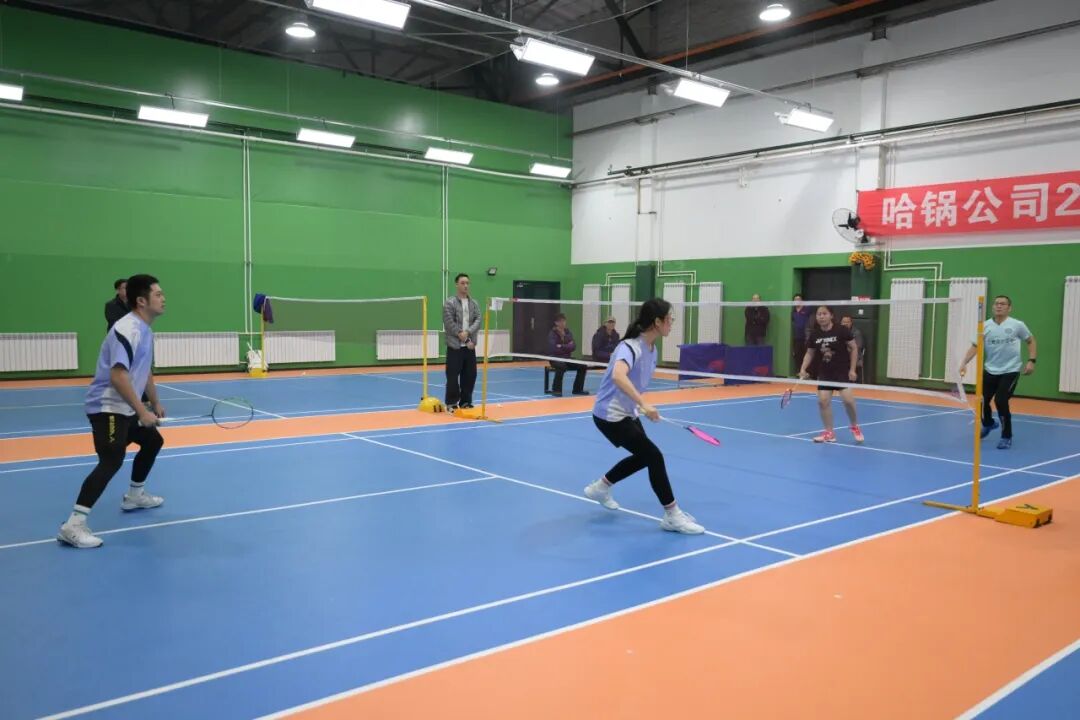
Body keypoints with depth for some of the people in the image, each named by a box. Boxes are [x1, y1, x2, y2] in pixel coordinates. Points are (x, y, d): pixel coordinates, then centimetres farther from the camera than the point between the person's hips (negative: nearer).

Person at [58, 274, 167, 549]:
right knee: (112, 462, -21)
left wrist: (155, 403, 30)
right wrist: (142, 411, -29)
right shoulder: (127, 329, -21)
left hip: (125, 408, 11)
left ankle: (134, 495, 40)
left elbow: (145, 372, 24)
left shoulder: (145, 331, 11)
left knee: (153, 441, 23)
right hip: (108, 407, -11)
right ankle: (73, 525, -22)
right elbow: (118, 376, -29)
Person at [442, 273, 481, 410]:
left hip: (470, 346, 5)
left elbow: (478, 320, 1)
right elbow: (449, 323, -11)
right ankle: (452, 403, 6)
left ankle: (466, 401, 20)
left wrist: (467, 332, -16)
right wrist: (464, 339, -12)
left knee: (470, 375, 8)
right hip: (455, 345, -5)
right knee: (453, 375, -3)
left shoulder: (474, 303, 11)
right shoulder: (449, 302, -4)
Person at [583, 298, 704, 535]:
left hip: (627, 413, 10)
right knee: (654, 456, -11)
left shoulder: (651, 349, 2)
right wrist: (643, 404, -52)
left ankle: (600, 487, 38)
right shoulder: (630, 346, -25)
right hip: (610, 415, -10)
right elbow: (618, 376, -46)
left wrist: (640, 406, 19)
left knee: (644, 456, 21)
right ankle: (672, 515, 0)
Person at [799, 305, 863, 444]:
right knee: (823, 401, -5)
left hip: (843, 371, -4)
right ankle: (829, 433, 9)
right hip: (824, 373, 4)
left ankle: (854, 427, 14)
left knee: (848, 400, -14)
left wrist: (852, 369, -9)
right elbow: (809, 353, 10)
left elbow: (854, 348, -4)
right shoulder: (814, 334, -1)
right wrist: (803, 369, -3)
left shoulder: (841, 330, -12)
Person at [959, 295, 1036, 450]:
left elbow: (1031, 340, 8)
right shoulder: (985, 326, -2)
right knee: (982, 401, 6)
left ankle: (1007, 437, 5)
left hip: (1010, 371, -3)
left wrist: (1031, 360, -3)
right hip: (990, 371, 3)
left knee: (1001, 401, -15)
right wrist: (964, 363, -19)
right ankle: (988, 423, 42)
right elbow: (975, 346, -5)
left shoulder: (1017, 325, -5)